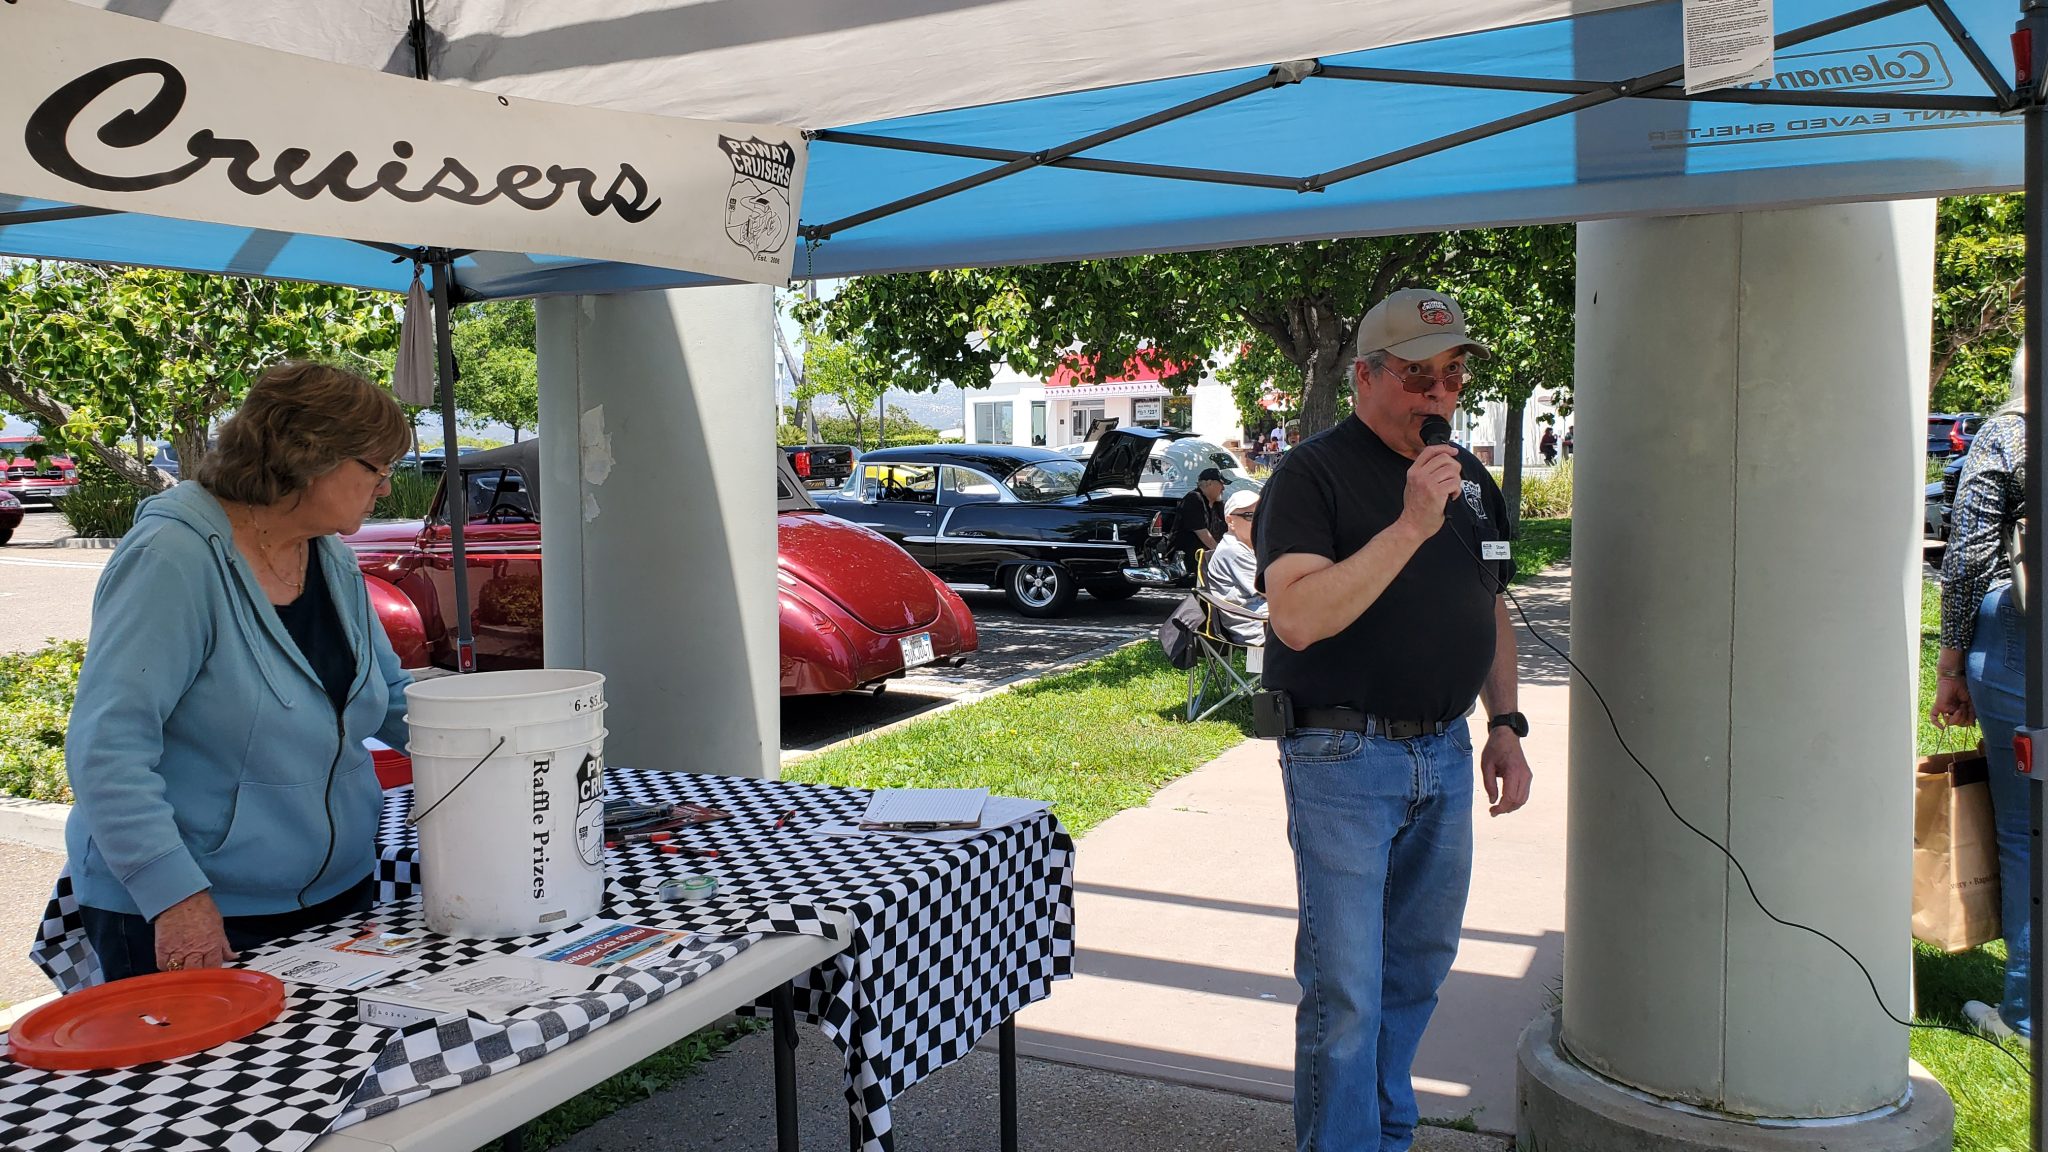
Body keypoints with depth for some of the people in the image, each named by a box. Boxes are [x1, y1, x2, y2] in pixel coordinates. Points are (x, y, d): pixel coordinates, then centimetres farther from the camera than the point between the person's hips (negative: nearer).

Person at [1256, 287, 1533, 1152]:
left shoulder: (1470, 477, 13)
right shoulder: (1312, 475, -11)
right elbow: (1297, 617, -25)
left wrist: (1504, 725, 14)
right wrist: (1409, 524, -26)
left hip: (1445, 755, 7)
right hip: (1344, 757, -7)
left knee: (1418, 966, 17)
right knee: (1345, 987, -2)